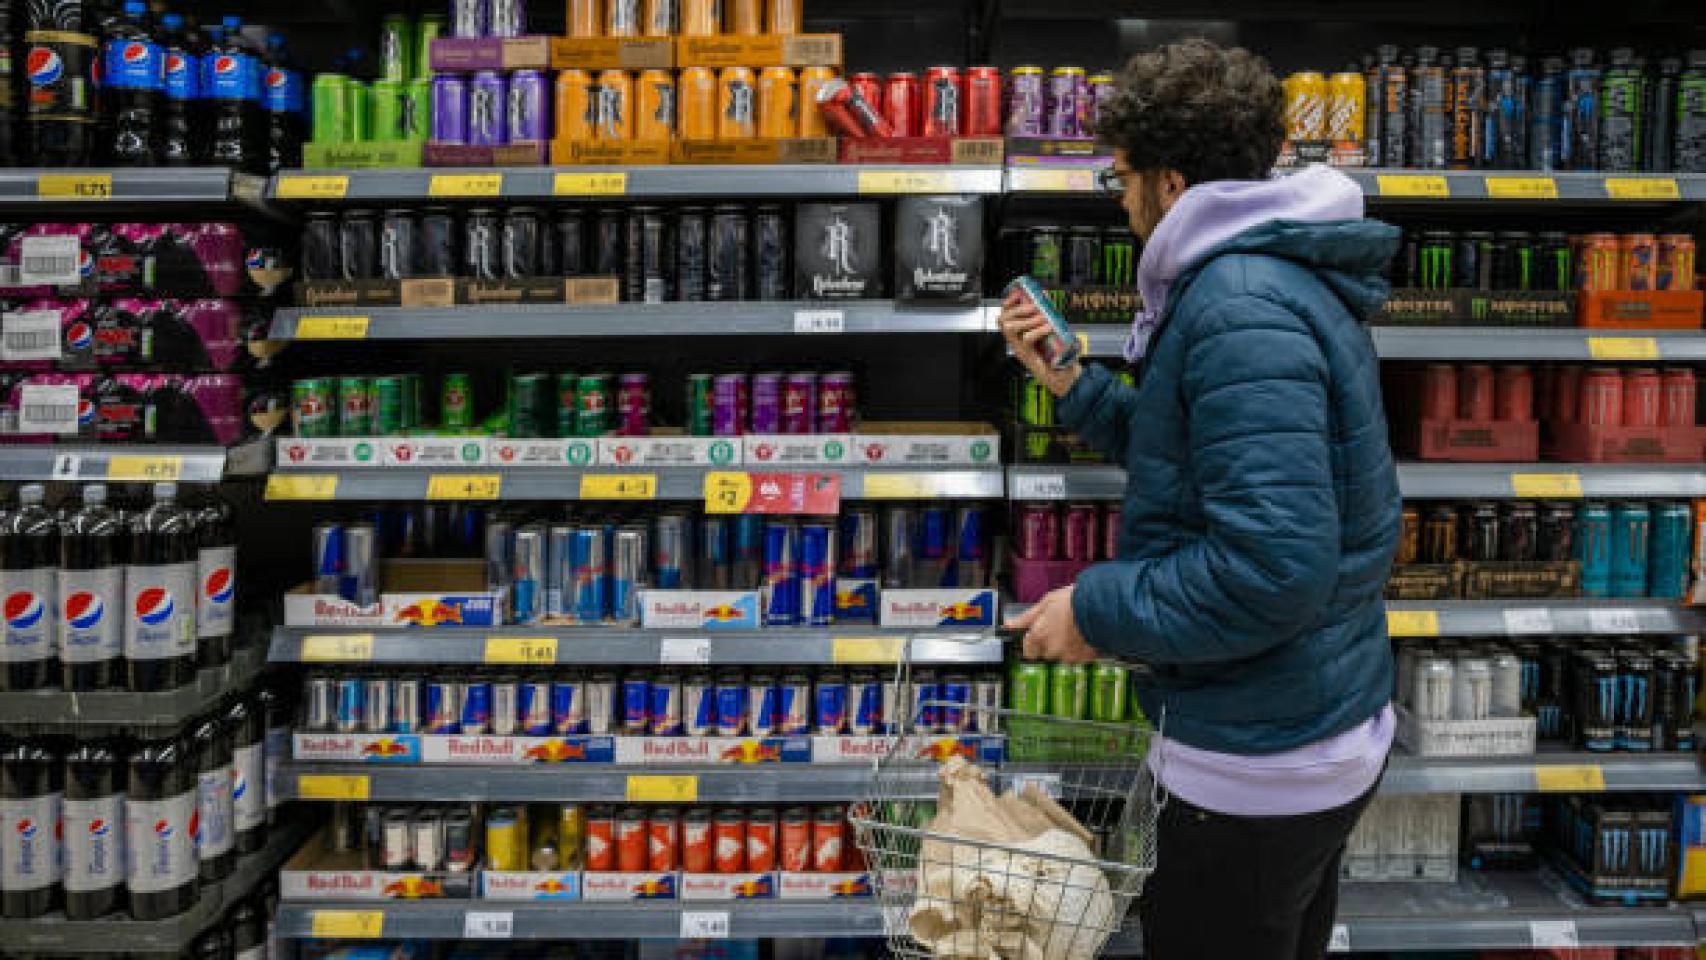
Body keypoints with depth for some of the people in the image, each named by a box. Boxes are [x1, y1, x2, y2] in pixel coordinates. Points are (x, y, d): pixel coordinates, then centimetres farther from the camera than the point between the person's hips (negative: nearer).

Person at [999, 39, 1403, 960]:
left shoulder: (1239, 307, -25)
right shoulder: (1285, 276, 10)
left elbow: (1275, 566, -32)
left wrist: (1096, 610, -20)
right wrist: (1069, 382, 10)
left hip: (1258, 767, -10)